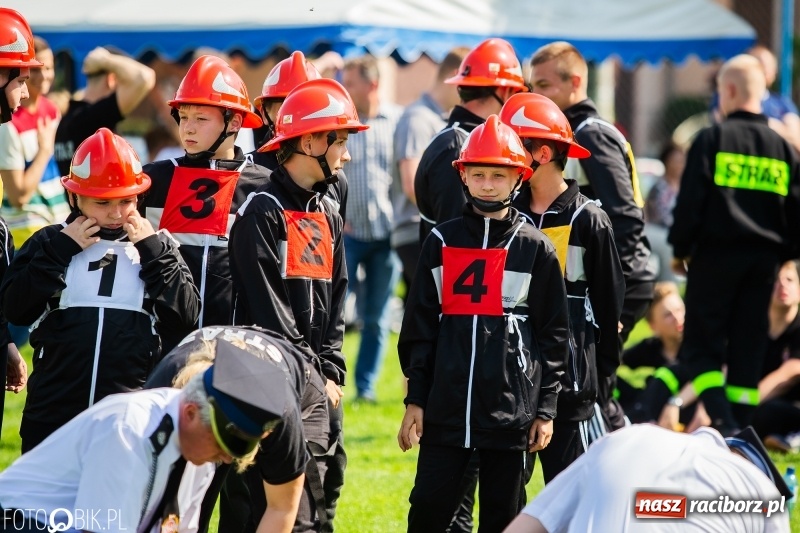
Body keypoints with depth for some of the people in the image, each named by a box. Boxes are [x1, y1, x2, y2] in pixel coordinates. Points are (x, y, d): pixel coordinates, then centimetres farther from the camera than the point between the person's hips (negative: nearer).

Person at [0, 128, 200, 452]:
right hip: (54, 414, 0)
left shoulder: (155, 248, 8)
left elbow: (185, 315, -4)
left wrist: (154, 252, -7)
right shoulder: (50, 243, 7)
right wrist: (60, 251, -9)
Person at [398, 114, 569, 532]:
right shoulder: (441, 243, 6)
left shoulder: (535, 248, 2)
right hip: (446, 408, 1)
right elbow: (420, 328, 8)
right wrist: (415, 399, 3)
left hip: (511, 411, -1)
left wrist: (546, 408, 0)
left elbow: (552, 335, 4)